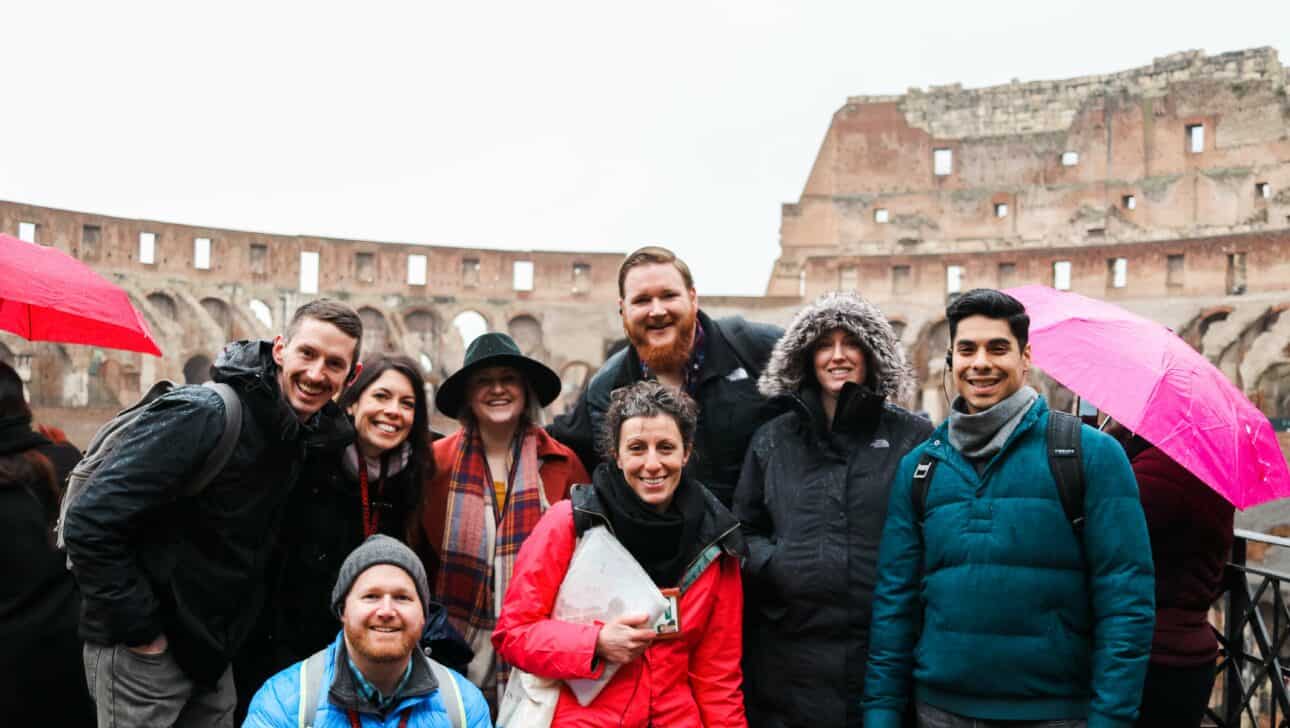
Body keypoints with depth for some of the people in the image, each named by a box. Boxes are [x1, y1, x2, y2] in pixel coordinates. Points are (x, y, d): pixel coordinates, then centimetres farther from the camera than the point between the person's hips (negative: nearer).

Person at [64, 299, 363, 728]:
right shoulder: (204, 415, -23)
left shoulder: (306, 433, -1)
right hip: (142, 649, -7)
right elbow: (91, 525, -24)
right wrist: (141, 632, -18)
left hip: (215, 650, 7)